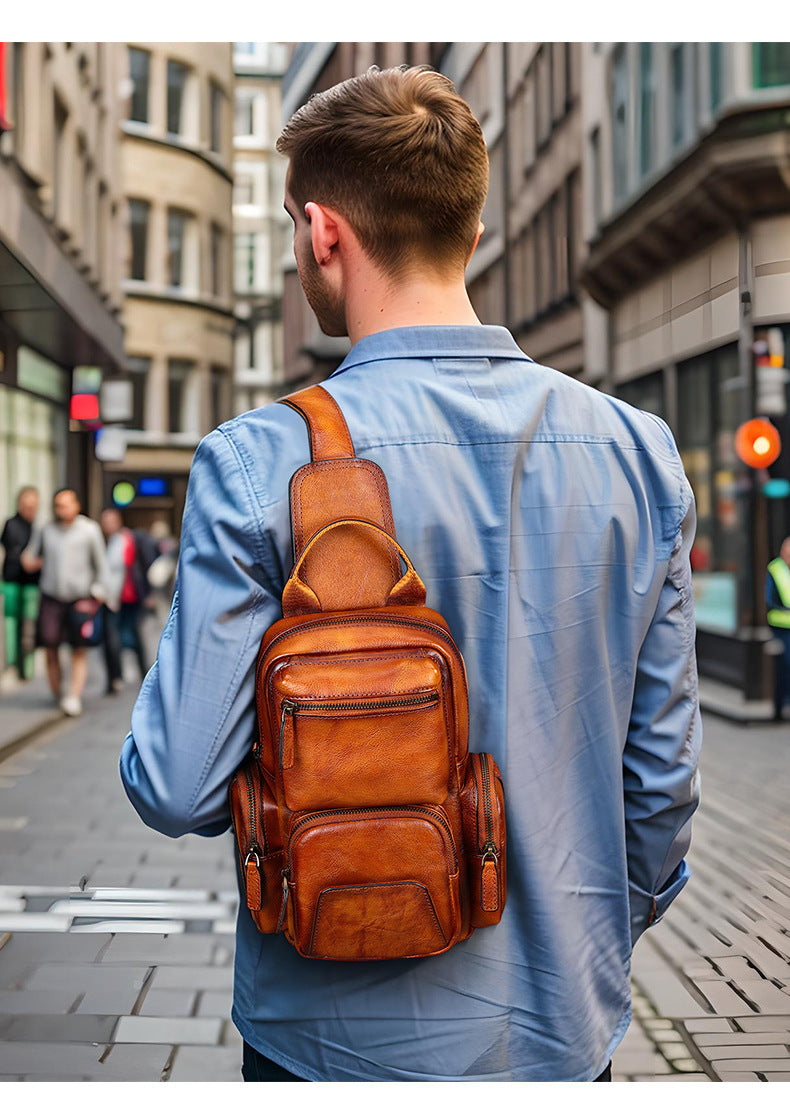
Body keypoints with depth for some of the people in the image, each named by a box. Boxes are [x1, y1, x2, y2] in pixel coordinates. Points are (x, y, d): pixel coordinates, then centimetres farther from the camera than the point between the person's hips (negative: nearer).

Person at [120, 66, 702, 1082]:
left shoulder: (257, 465, -18)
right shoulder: (639, 454, -6)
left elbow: (178, 791, -18)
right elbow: (662, 776, -1)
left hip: (348, 1032, -3)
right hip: (566, 1028, 3)